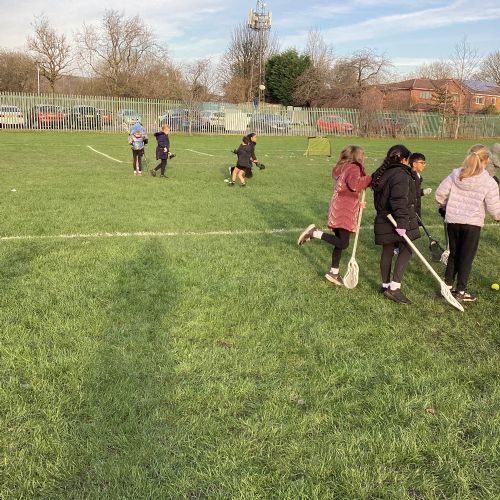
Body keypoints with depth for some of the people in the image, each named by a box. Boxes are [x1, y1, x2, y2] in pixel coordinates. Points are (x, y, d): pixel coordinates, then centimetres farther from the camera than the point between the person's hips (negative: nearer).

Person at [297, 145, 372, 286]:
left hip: (339, 209, 10)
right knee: (343, 243, -12)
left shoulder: (342, 168, 16)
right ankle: (314, 233, -12)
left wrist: (357, 202, 20)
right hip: (344, 211, -10)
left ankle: (334, 272, 20)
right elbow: (355, 185, -32)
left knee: (340, 243, 14)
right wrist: (371, 178, -21)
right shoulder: (353, 168, -12)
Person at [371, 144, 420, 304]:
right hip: (398, 221, -9)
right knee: (406, 250, -5)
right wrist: (402, 222, -28)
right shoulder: (401, 174, -15)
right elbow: (399, 200, -26)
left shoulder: (382, 174, 15)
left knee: (387, 251, 14)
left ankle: (386, 285, 23)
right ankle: (394, 287, -11)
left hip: (384, 221, 9)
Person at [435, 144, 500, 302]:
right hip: (472, 224, -4)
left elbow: (440, 194, 0)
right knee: (466, 258, 8)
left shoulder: (455, 174, -3)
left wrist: (445, 206, 19)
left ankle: (448, 286, 24)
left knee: (453, 254, 18)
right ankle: (461, 292, 14)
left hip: (452, 221, 4)